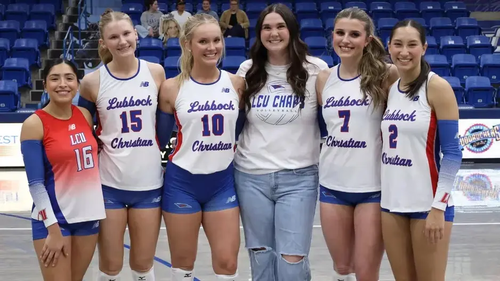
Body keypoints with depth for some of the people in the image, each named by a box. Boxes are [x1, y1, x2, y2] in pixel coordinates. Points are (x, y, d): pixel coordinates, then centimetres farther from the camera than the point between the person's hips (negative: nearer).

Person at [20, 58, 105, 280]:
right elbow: (36, 184, -12)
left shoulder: (85, 116, 4)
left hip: (89, 214, 5)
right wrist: (54, 229, -15)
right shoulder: (34, 124, -11)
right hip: (54, 218, -5)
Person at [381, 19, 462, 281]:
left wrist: (438, 206, -16)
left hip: (428, 203, -5)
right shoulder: (389, 88, 8)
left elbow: (452, 152, -11)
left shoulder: (437, 87, -9)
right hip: (391, 202, 5)